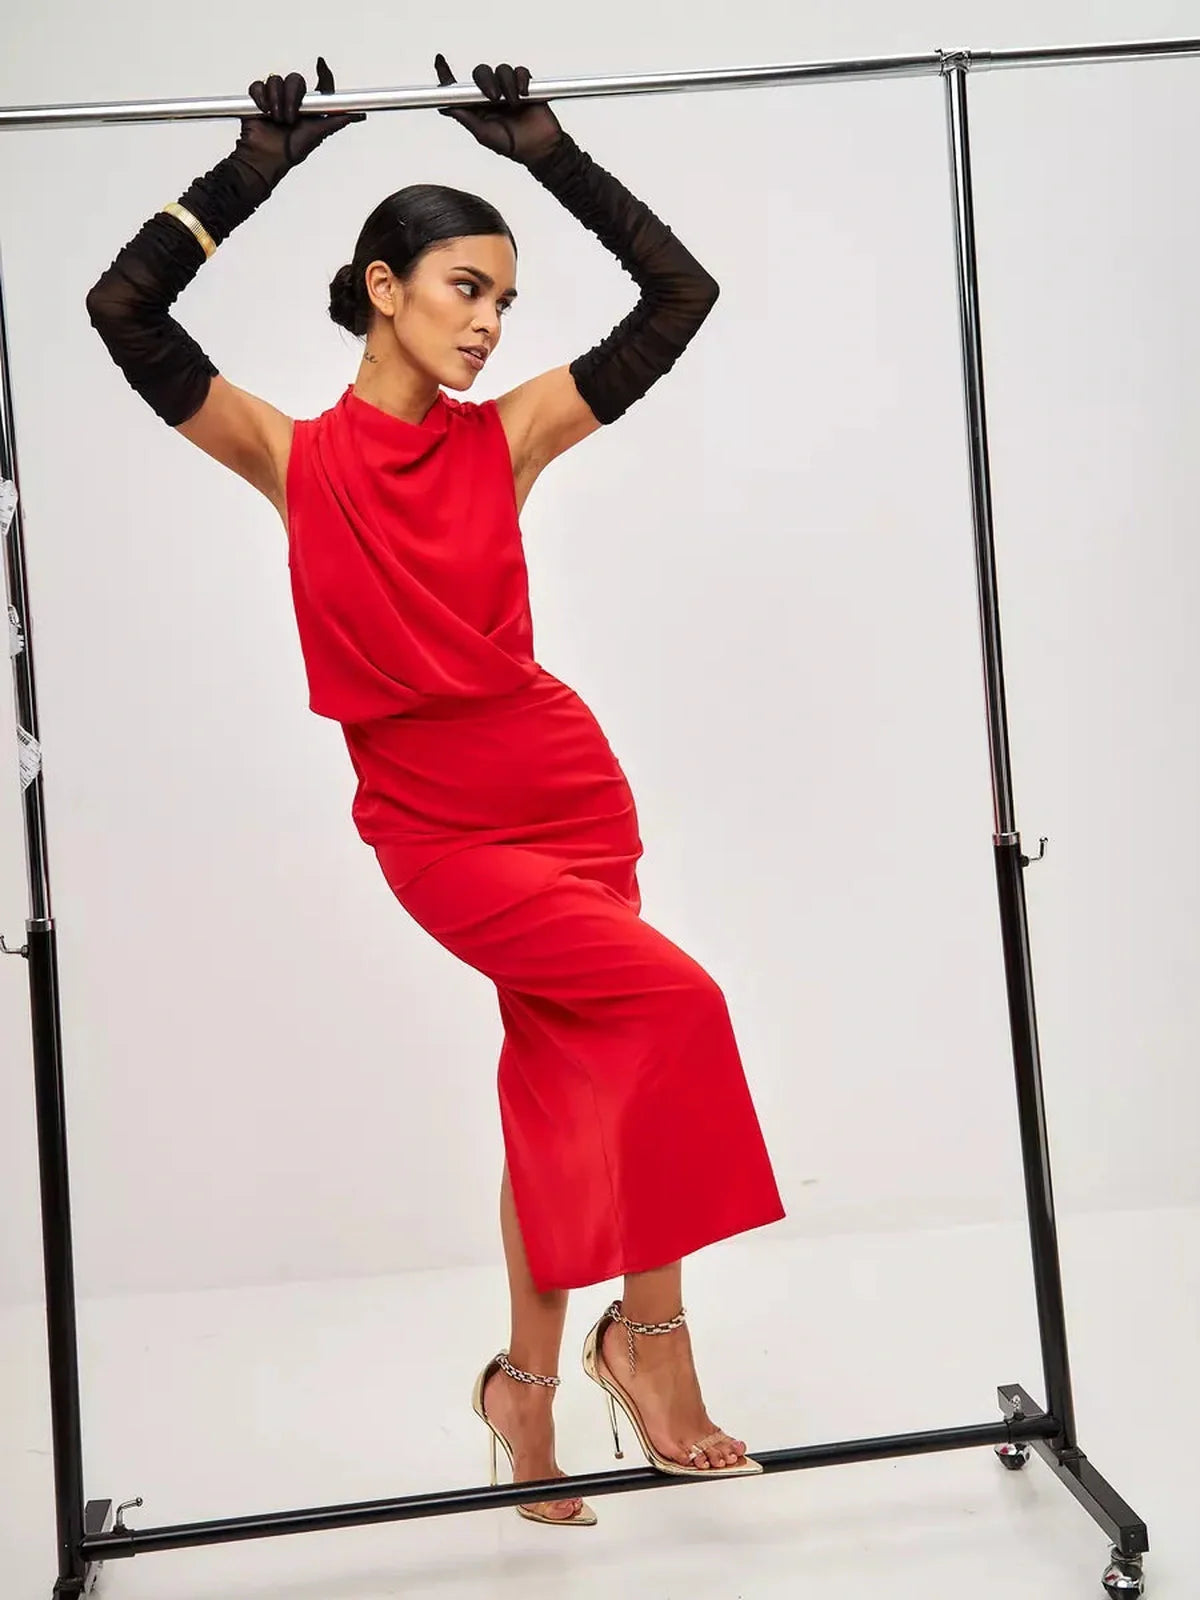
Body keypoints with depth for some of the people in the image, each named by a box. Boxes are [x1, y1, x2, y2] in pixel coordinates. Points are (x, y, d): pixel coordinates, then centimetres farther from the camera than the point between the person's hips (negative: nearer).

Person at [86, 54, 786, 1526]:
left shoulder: (509, 437, 5)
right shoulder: (297, 459, 0)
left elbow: (682, 295, 5)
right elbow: (123, 312, -8)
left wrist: (547, 154, 5)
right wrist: (259, 165, -3)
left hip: (570, 787, 3)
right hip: (434, 824, -3)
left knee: (561, 1088, 7)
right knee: (671, 1003, -18)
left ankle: (527, 1384, 27)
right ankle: (648, 1331, 1)